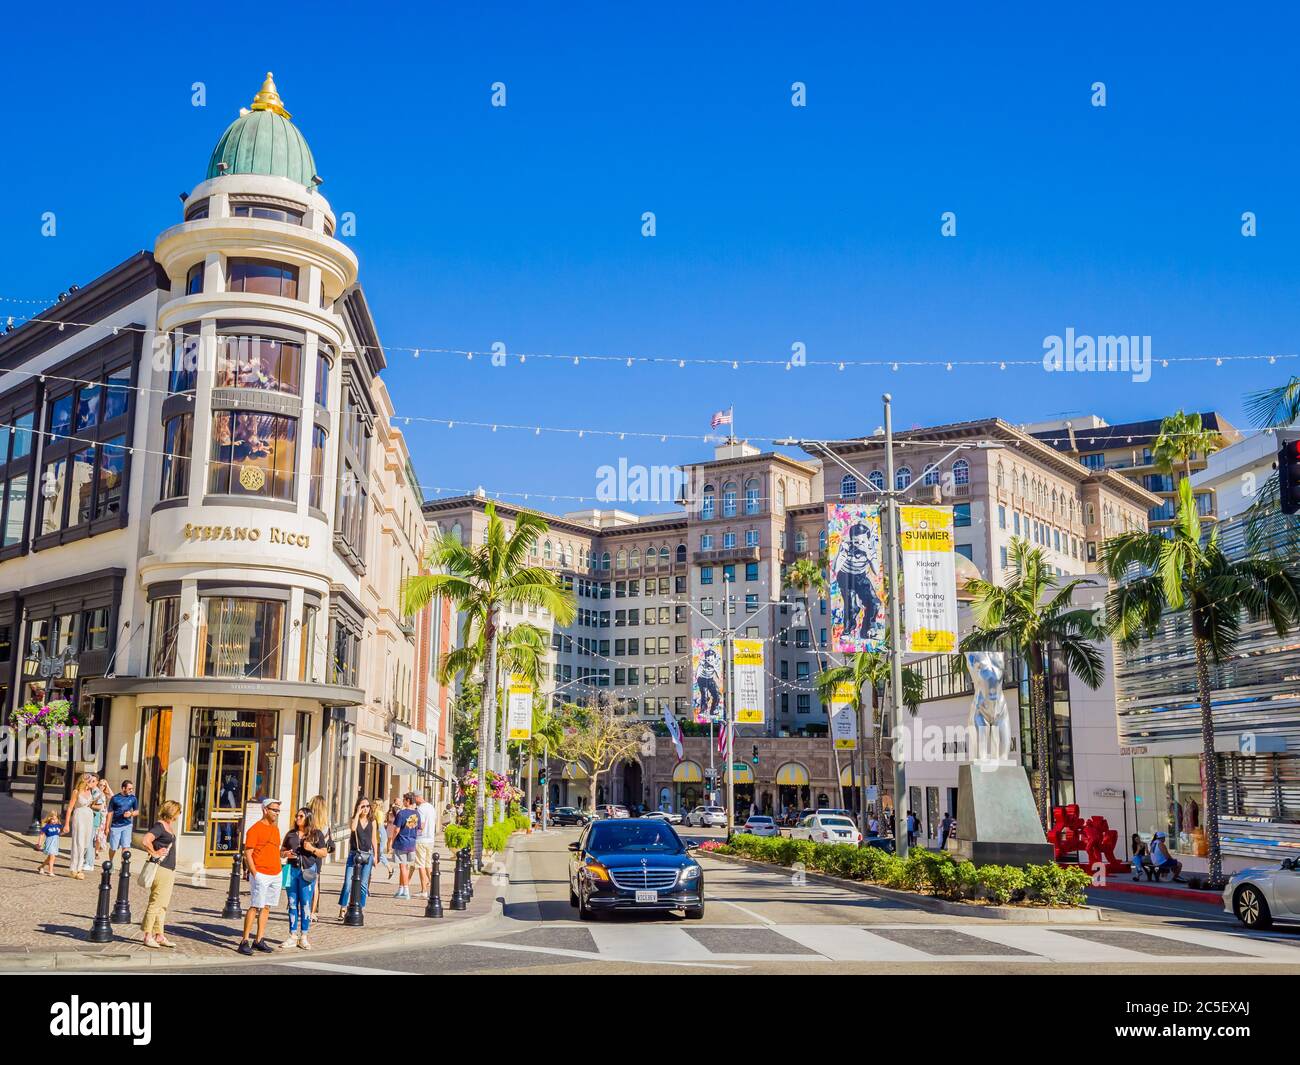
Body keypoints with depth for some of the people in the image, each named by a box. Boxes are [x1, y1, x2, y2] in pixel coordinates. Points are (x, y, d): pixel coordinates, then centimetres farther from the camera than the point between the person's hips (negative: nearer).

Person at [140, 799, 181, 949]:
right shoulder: (159, 826, -14)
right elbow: (145, 841, -28)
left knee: (162, 905, 13)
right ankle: (148, 935, 5)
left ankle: (159, 935, 18)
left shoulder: (169, 826, 14)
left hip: (169, 870, 9)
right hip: (160, 869, -9)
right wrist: (154, 853, -16)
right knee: (155, 903, -2)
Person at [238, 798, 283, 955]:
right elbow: (247, 854, -11)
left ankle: (259, 940, 14)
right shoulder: (255, 829, -8)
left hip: (276, 874, 7)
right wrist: (255, 874, -15)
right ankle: (245, 941, -5)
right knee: (254, 907, -8)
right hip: (261, 875, -7)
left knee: (266, 907, 9)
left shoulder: (275, 828, 15)